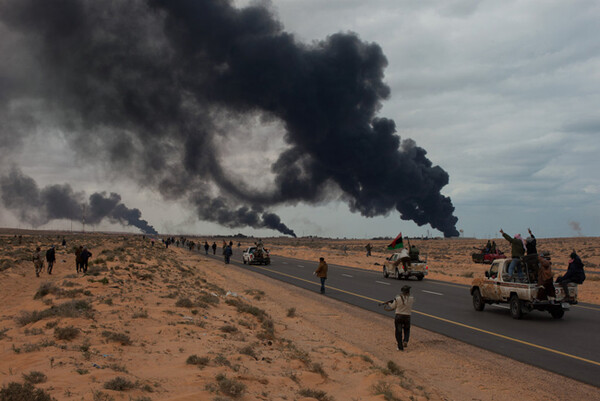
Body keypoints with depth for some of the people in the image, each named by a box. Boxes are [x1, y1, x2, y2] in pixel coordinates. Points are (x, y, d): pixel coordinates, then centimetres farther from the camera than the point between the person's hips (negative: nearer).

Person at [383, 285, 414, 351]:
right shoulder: (411, 299, -8)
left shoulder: (397, 299, -12)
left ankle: (400, 347, 10)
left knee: (398, 332, 11)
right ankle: (405, 341, 0)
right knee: (407, 330, 24)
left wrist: (389, 303, 21)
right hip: (407, 318, 1)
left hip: (398, 317, -1)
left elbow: (393, 307, 2)